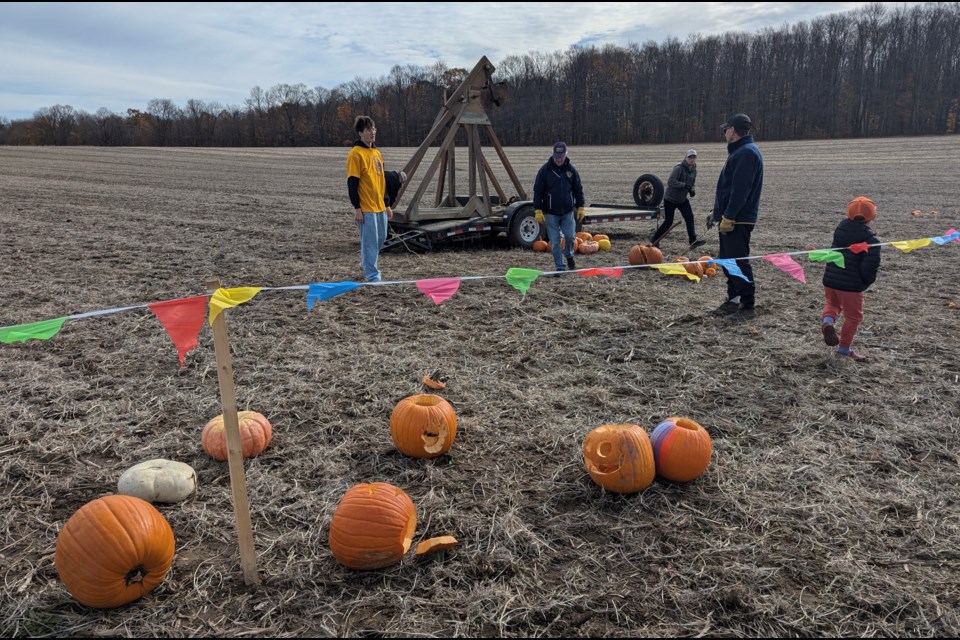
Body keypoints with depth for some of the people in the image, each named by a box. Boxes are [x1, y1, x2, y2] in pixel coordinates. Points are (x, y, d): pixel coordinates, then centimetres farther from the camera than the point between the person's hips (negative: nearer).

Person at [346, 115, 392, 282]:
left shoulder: (377, 152, 15)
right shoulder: (356, 153, -10)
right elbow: (352, 183, -14)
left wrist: (387, 205, 19)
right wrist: (356, 208, -18)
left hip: (379, 206, 8)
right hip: (366, 208, -8)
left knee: (381, 237, 16)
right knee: (370, 240, -5)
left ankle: (367, 264, 36)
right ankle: (372, 275, 2)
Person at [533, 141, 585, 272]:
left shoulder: (571, 169, 2)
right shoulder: (545, 170, -5)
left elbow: (578, 190, 9)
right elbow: (537, 191, -4)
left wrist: (580, 207, 5)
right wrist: (538, 211, -9)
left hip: (567, 211, 2)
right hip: (550, 213, -1)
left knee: (570, 236, -4)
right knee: (555, 241, 0)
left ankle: (568, 255, 28)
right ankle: (560, 267, 12)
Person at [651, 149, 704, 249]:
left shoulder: (694, 170, 5)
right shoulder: (679, 168, -19)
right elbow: (670, 182, -30)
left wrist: (692, 190, -5)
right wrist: (685, 185, -35)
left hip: (683, 199, 6)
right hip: (670, 199, -6)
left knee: (689, 217, -9)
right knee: (668, 222, -2)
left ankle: (693, 241, -8)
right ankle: (654, 240, 16)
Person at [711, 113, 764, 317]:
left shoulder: (747, 153, -15)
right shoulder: (739, 151, 18)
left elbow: (740, 190, -23)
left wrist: (728, 217, -23)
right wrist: (717, 213, 21)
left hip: (738, 221, -10)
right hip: (729, 218, 10)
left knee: (738, 262, -6)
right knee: (728, 261, 14)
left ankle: (747, 305, 1)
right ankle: (733, 300, 21)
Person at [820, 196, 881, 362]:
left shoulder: (841, 227, 2)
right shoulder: (869, 238, -15)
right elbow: (870, 265, -20)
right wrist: (867, 281, -2)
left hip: (830, 279, 5)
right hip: (851, 284, -5)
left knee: (833, 304, 30)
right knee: (853, 317, 14)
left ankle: (827, 320, -2)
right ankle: (844, 349, 23)